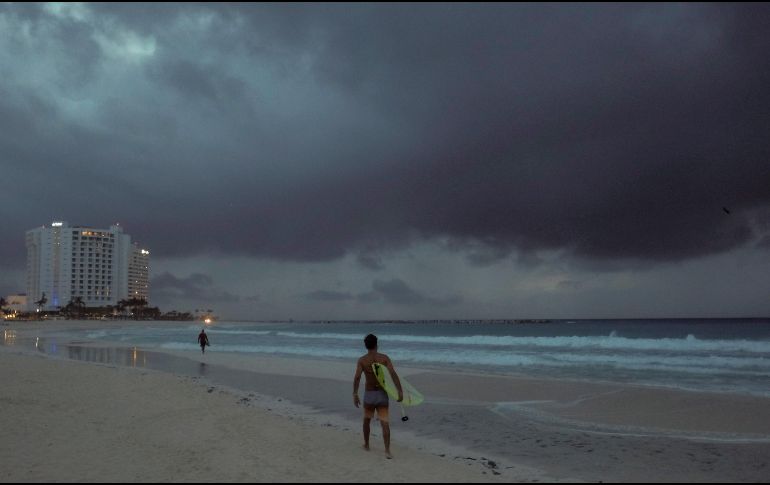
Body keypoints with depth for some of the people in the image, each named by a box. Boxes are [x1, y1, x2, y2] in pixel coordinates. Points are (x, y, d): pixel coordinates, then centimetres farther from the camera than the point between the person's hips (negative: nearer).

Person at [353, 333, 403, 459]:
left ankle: (366, 444, 36)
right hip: (382, 394, 0)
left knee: (367, 419, 23)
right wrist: (400, 391, -17)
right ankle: (387, 450, -17)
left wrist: (355, 394, -16)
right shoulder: (384, 358, -3)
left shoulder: (362, 360, -4)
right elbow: (393, 374, -15)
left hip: (369, 394, 1)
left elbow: (357, 377, -17)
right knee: (385, 423, -2)